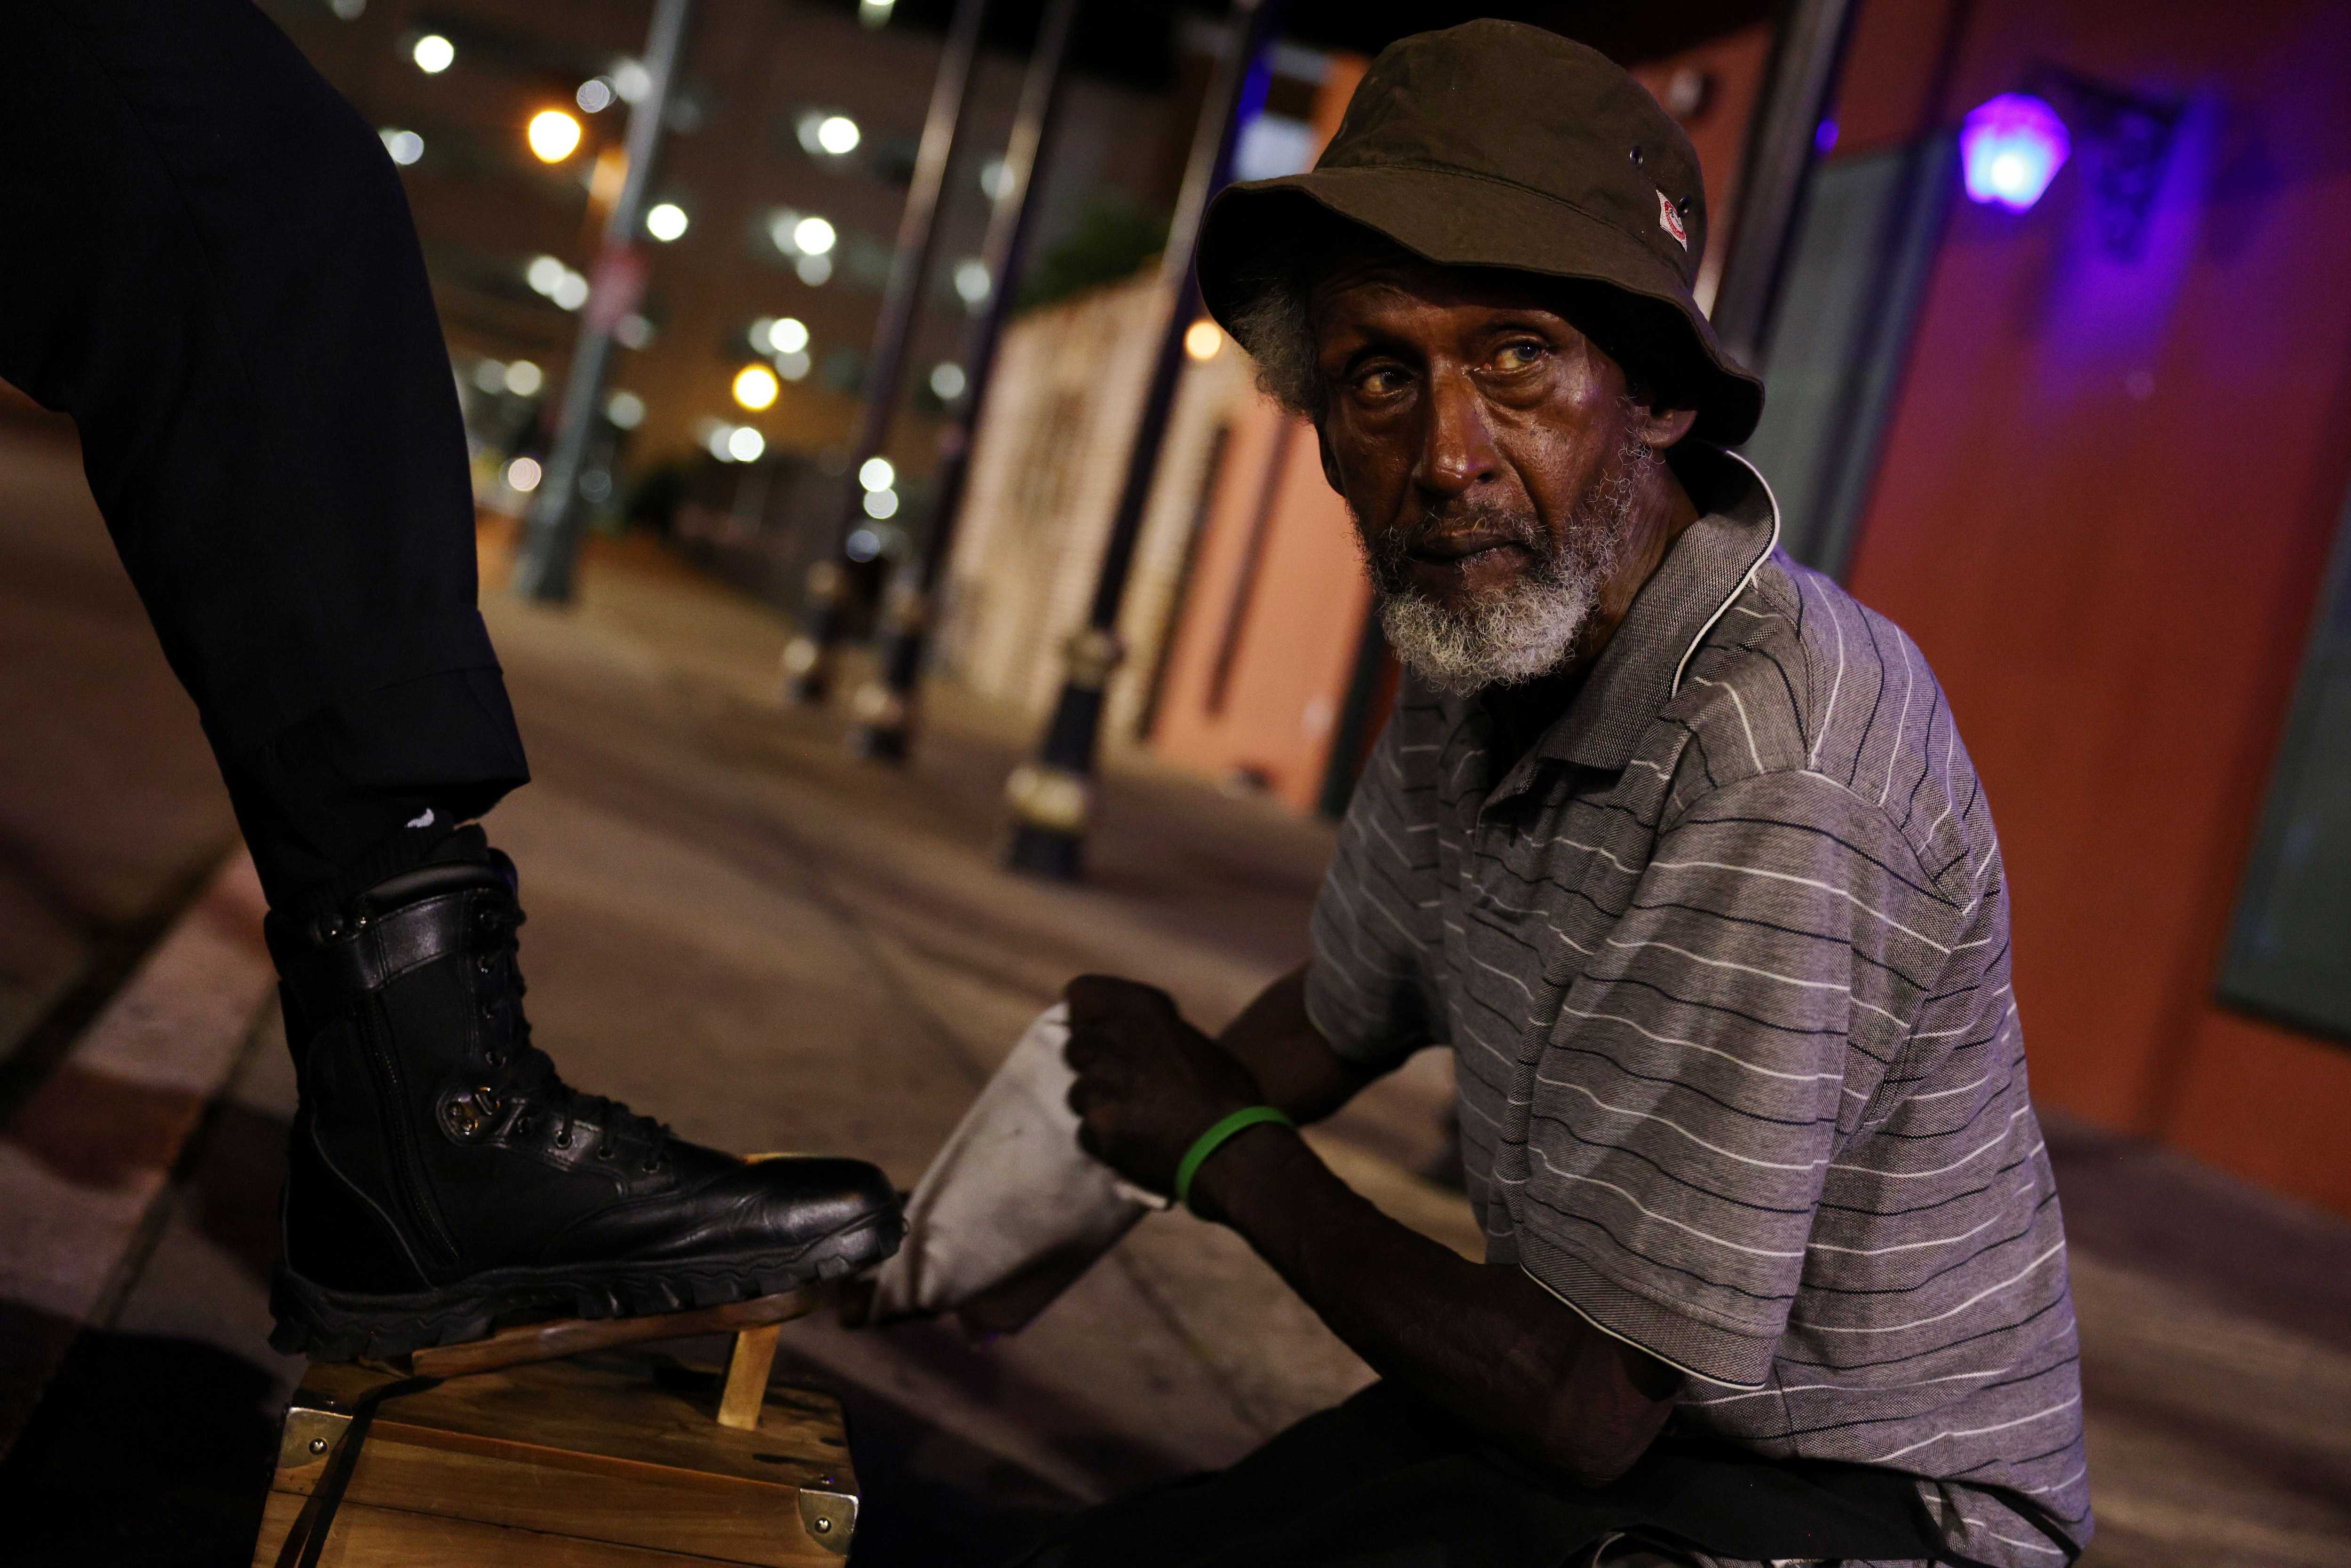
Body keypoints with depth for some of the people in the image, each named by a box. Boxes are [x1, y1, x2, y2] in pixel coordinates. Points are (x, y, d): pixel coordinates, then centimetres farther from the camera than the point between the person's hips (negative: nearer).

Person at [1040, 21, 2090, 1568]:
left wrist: (1224, 1149, -12)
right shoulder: (1484, 655, -4)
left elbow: (1581, 1405, -26)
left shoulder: (1771, 772, -32)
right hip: (1603, 1409, 8)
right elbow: (1341, 1016, 14)